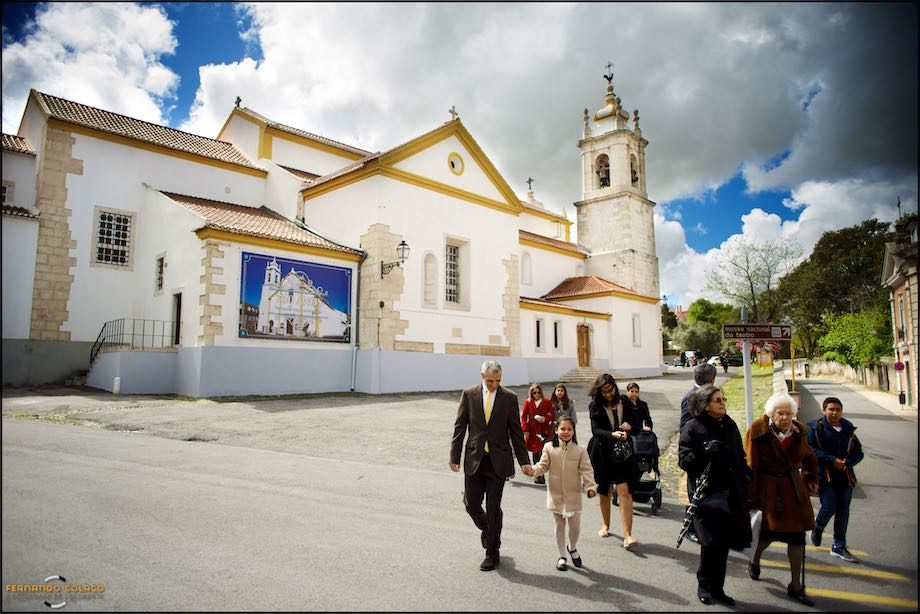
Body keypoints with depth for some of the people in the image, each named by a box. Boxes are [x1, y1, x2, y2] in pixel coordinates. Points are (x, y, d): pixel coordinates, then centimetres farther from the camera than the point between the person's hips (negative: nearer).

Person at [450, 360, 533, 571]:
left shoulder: (509, 397, -2)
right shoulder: (469, 394, -1)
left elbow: (516, 432, 1)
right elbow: (459, 427, 2)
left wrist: (524, 462, -1)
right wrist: (454, 456, -2)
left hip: (498, 460, -1)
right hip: (474, 459, 1)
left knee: (493, 508, 4)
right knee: (471, 504, 6)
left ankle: (492, 553, 20)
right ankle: (487, 529, 39)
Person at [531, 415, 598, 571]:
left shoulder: (580, 450, -7)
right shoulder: (549, 448, -5)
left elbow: (586, 470, -9)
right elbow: (543, 466, -2)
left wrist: (591, 486, -23)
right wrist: (533, 470, -22)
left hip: (573, 495, 0)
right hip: (556, 495, 0)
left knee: (575, 526, 7)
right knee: (560, 526, 12)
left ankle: (572, 548, 39)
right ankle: (562, 556, 29)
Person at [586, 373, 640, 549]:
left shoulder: (625, 404, 1)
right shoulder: (595, 406, -5)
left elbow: (637, 424, 10)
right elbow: (596, 430, -15)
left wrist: (630, 426, -13)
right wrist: (612, 434, -33)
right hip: (602, 454, 0)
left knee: (625, 492, -11)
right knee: (604, 492, 15)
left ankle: (627, 536, -10)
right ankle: (606, 525, 36)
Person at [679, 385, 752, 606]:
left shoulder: (729, 425, 11)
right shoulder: (693, 427, -8)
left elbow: (740, 457, 20)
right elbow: (683, 459, -12)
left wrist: (746, 480, 12)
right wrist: (704, 453, -28)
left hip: (730, 494, 6)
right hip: (706, 494, -6)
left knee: (724, 542, 10)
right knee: (711, 542, -3)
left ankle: (717, 588, 25)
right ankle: (704, 585, 18)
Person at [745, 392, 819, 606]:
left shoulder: (798, 431, 0)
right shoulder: (758, 432, -17)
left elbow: (809, 457, 20)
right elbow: (750, 465, -16)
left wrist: (811, 478, 11)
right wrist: (750, 496, -15)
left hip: (794, 488, 5)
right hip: (769, 489, -5)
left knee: (797, 535, 6)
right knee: (770, 530, 2)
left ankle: (796, 585, 19)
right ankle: (754, 560, 36)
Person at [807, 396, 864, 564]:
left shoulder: (848, 428, 6)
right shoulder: (816, 428, -6)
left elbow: (858, 452, 9)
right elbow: (811, 450, -12)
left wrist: (847, 462, -10)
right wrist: (832, 460, -20)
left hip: (845, 476, 4)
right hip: (825, 475, -4)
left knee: (843, 511, 9)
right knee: (829, 508, -11)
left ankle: (839, 547, 22)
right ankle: (817, 529, 21)